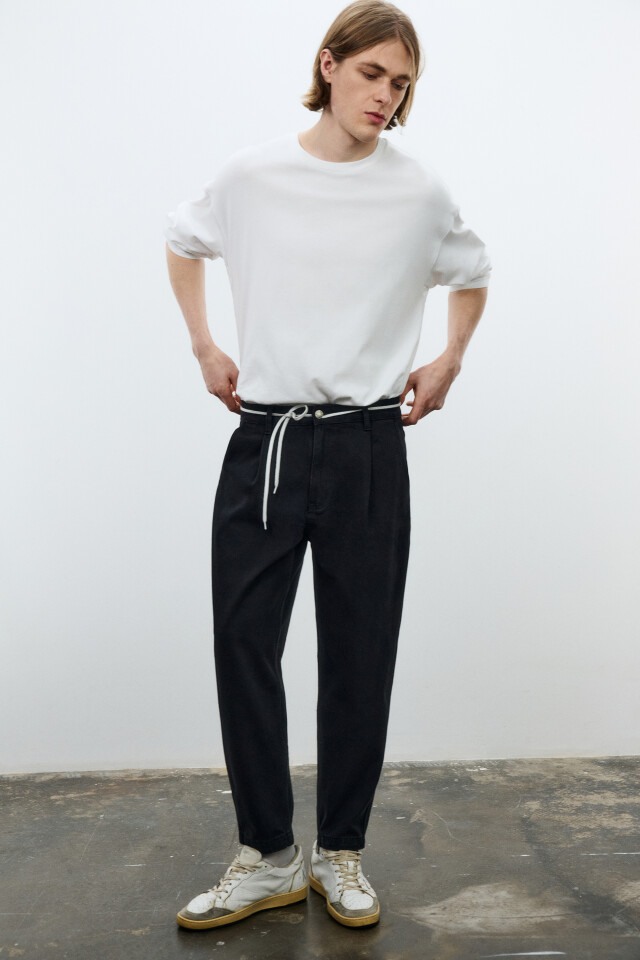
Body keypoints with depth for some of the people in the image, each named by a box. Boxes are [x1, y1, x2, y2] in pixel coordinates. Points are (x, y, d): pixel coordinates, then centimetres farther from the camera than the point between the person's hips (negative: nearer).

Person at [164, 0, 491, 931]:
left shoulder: (420, 190, 3)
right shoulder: (251, 174, 2)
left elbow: (471, 274, 22)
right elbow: (184, 243, 21)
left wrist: (448, 362, 10)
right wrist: (204, 346, 12)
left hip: (368, 444, 0)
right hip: (264, 440, 1)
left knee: (360, 654, 5)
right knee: (244, 643, 0)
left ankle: (341, 854, 23)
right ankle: (269, 857, 17)